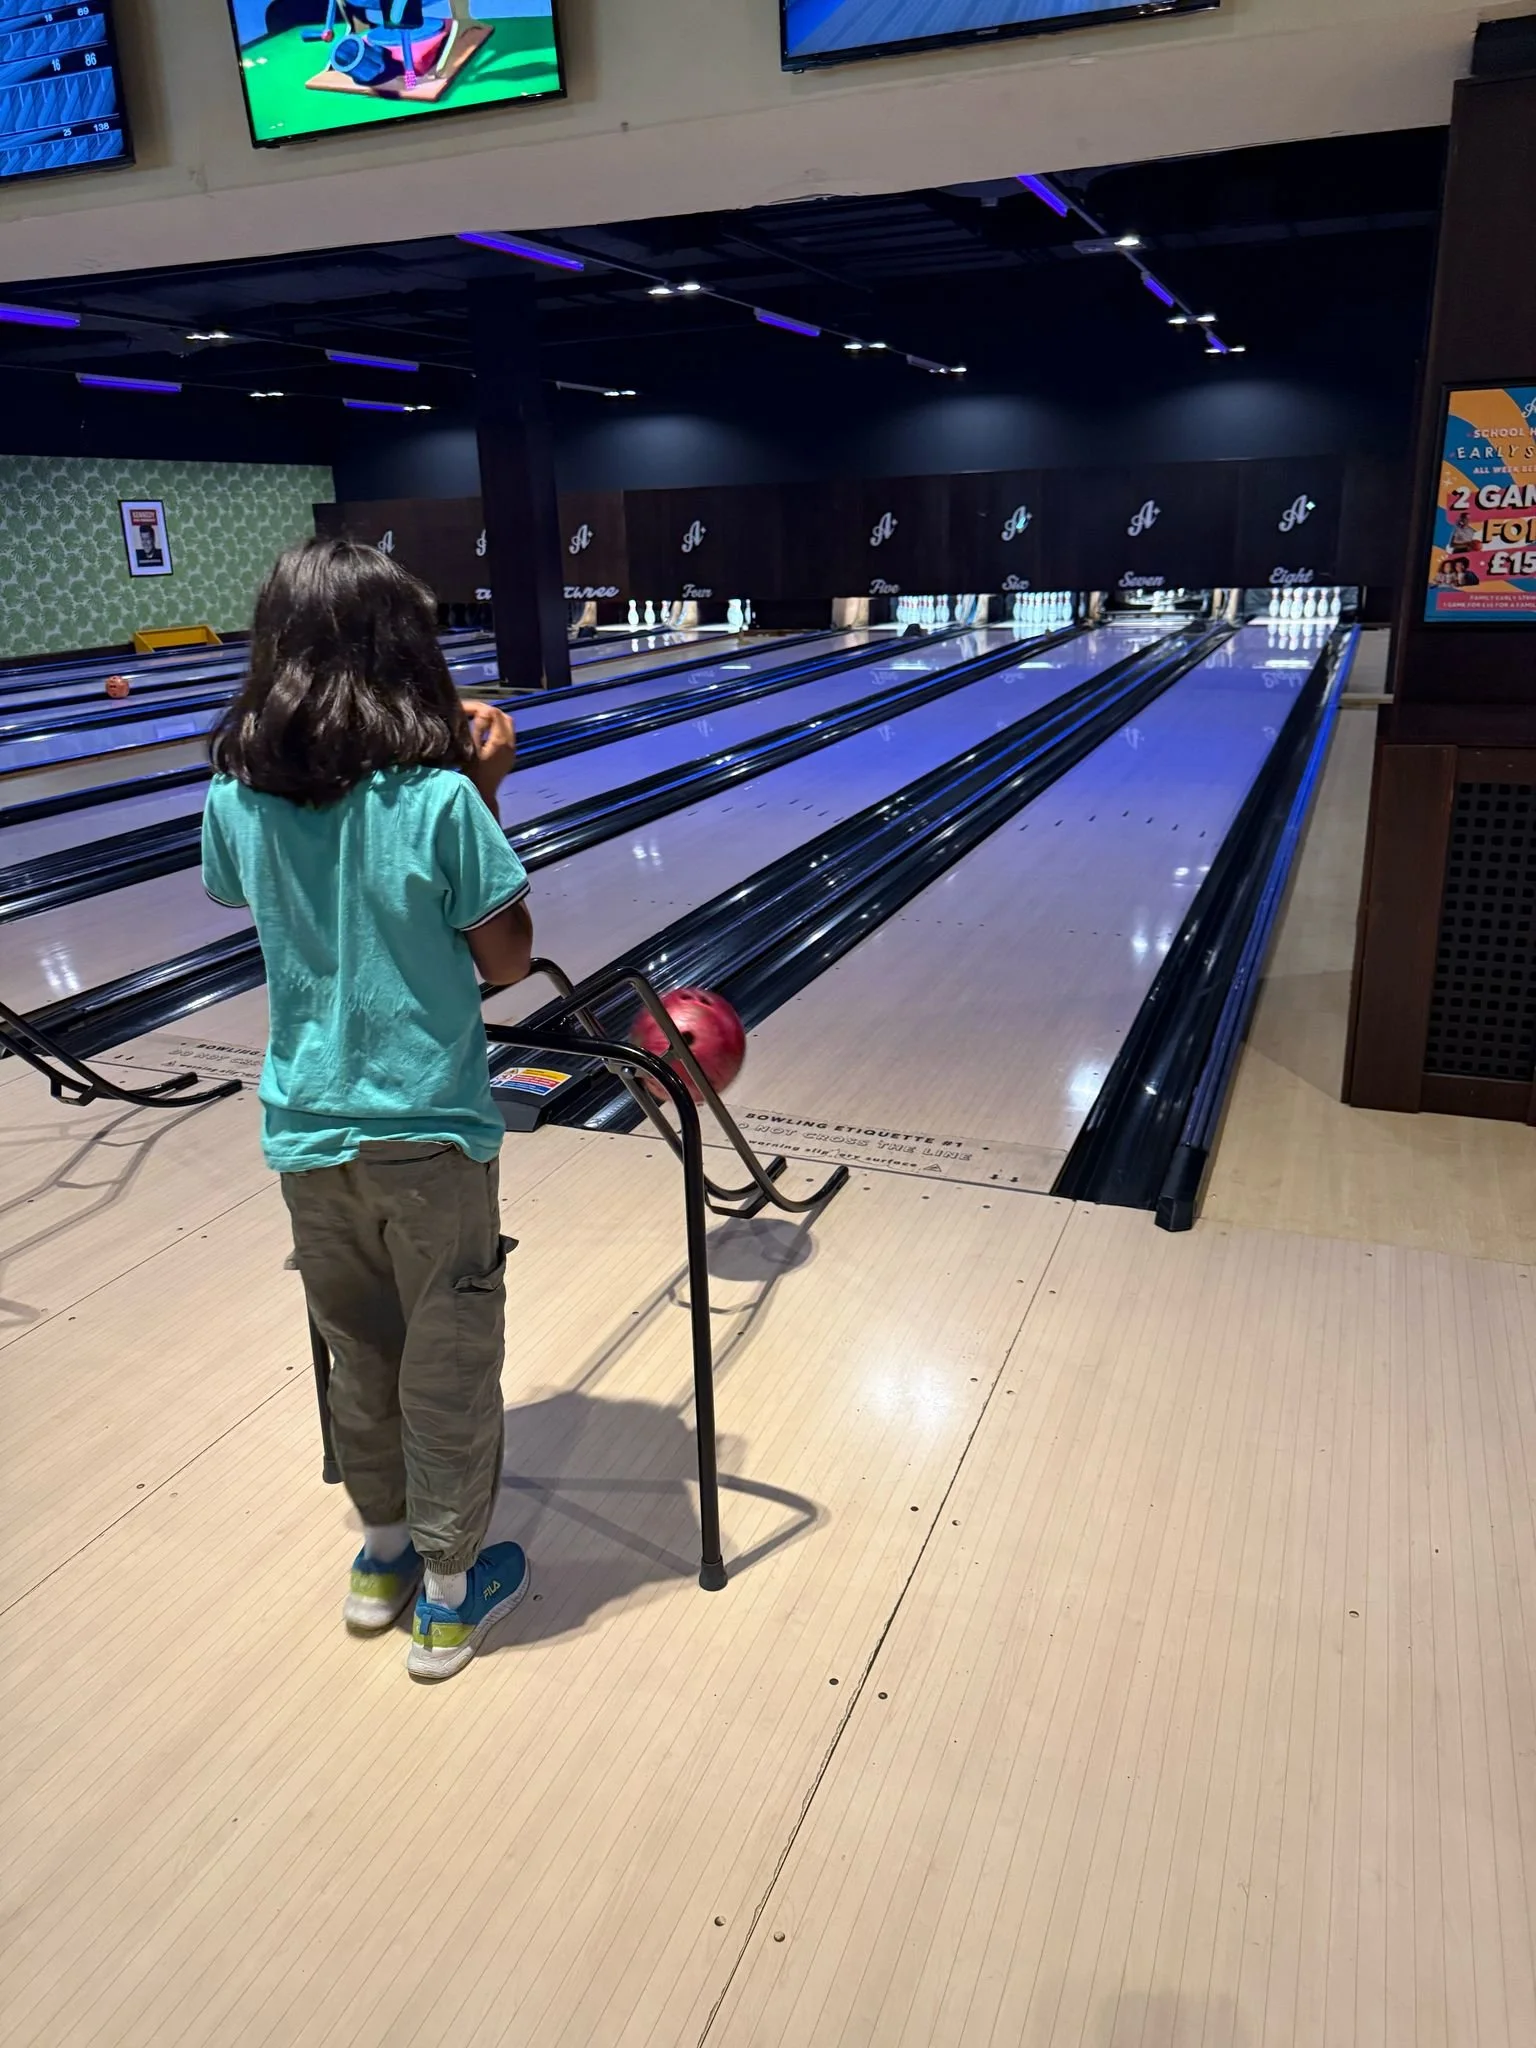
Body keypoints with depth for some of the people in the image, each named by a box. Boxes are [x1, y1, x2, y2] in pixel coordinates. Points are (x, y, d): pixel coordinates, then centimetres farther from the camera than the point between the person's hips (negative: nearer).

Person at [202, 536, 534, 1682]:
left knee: (360, 1352, 22)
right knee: (449, 1365, 13)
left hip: (307, 1131, 5)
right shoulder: (440, 800, -19)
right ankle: (449, 1594, 29)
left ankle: (383, 1553, 40)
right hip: (429, 1133, -4)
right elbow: (506, 962, -10)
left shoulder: (236, 799, -6)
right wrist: (485, 795, -7)